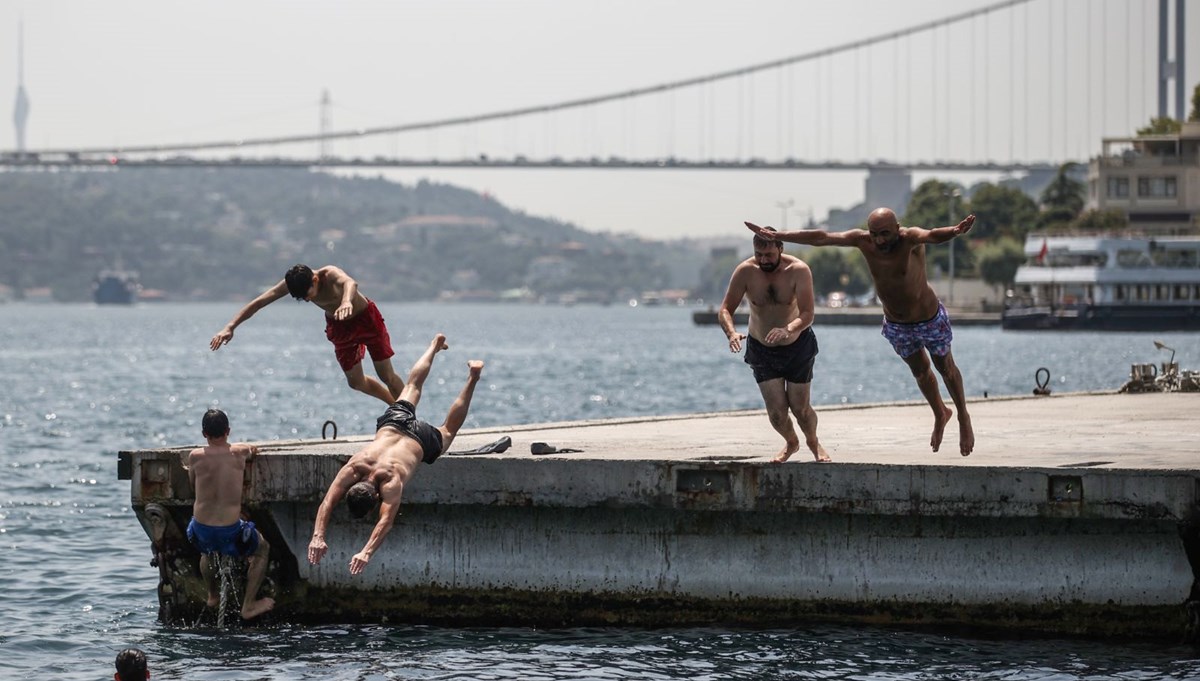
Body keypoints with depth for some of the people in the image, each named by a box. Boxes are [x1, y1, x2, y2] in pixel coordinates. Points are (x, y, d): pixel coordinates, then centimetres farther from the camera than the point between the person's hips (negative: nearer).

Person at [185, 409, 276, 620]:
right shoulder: (240, 452, -6)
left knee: (207, 550, 39)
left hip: (201, 530, 2)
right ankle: (249, 606, 25)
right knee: (262, 549, 27)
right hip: (230, 530, -2)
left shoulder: (195, 457, -7)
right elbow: (254, 450, 20)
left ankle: (212, 596, 53)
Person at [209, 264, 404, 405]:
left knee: (386, 375, -3)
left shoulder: (330, 275, -39)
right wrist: (230, 327, -34)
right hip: (339, 326, 5)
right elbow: (258, 302, -25)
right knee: (355, 382, 10)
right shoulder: (292, 282, -25)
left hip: (366, 317, -5)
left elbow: (350, 283, -63)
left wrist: (347, 301, -86)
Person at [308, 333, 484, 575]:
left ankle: (472, 378, 45)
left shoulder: (391, 481, -47)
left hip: (421, 441, -3)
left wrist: (367, 552, -68)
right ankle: (435, 346, 55)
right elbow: (327, 503, -42)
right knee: (412, 387, 32)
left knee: (448, 431, 31)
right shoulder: (351, 470, -38)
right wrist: (318, 536, -59)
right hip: (392, 422, 3)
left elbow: (386, 521, -55)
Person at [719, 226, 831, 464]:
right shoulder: (745, 271, -19)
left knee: (800, 408, 1)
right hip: (761, 349, 1)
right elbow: (725, 310, -19)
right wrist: (731, 333, -41)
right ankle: (791, 443, 28)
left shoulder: (798, 270, -23)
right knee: (776, 411, -6)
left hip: (797, 345, -1)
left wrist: (789, 330, -52)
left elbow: (807, 314, -31)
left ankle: (813, 442, 35)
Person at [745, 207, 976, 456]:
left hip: (931, 320, -4)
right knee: (920, 372, 23)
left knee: (946, 368, 17)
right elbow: (820, 238, -17)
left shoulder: (909, 239, -33)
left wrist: (955, 231, -78)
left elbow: (931, 236, -56)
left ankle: (963, 418, 40)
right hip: (896, 325, 4)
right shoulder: (863, 240, -20)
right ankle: (940, 415, 49)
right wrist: (775, 235, -18)